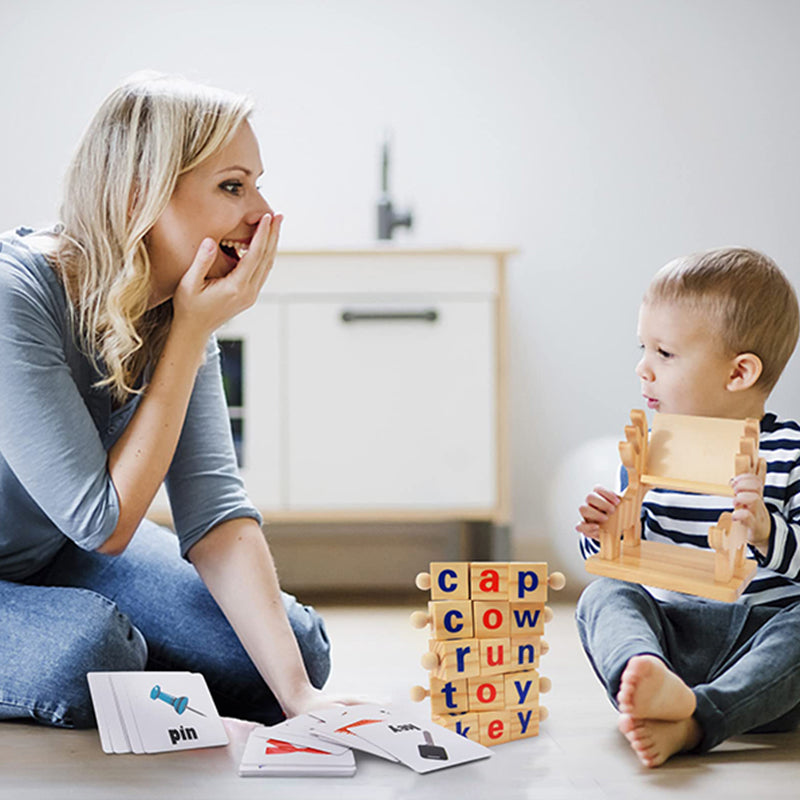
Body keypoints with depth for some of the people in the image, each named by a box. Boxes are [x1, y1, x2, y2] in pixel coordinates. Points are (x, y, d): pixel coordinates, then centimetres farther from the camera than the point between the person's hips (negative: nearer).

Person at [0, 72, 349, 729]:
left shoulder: (182, 314, -11)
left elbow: (215, 509, -19)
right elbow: (105, 525, -28)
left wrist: (296, 694, -29)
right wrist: (192, 333, -30)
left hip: (60, 553, 6)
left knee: (299, 644, -6)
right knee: (90, 652, -36)